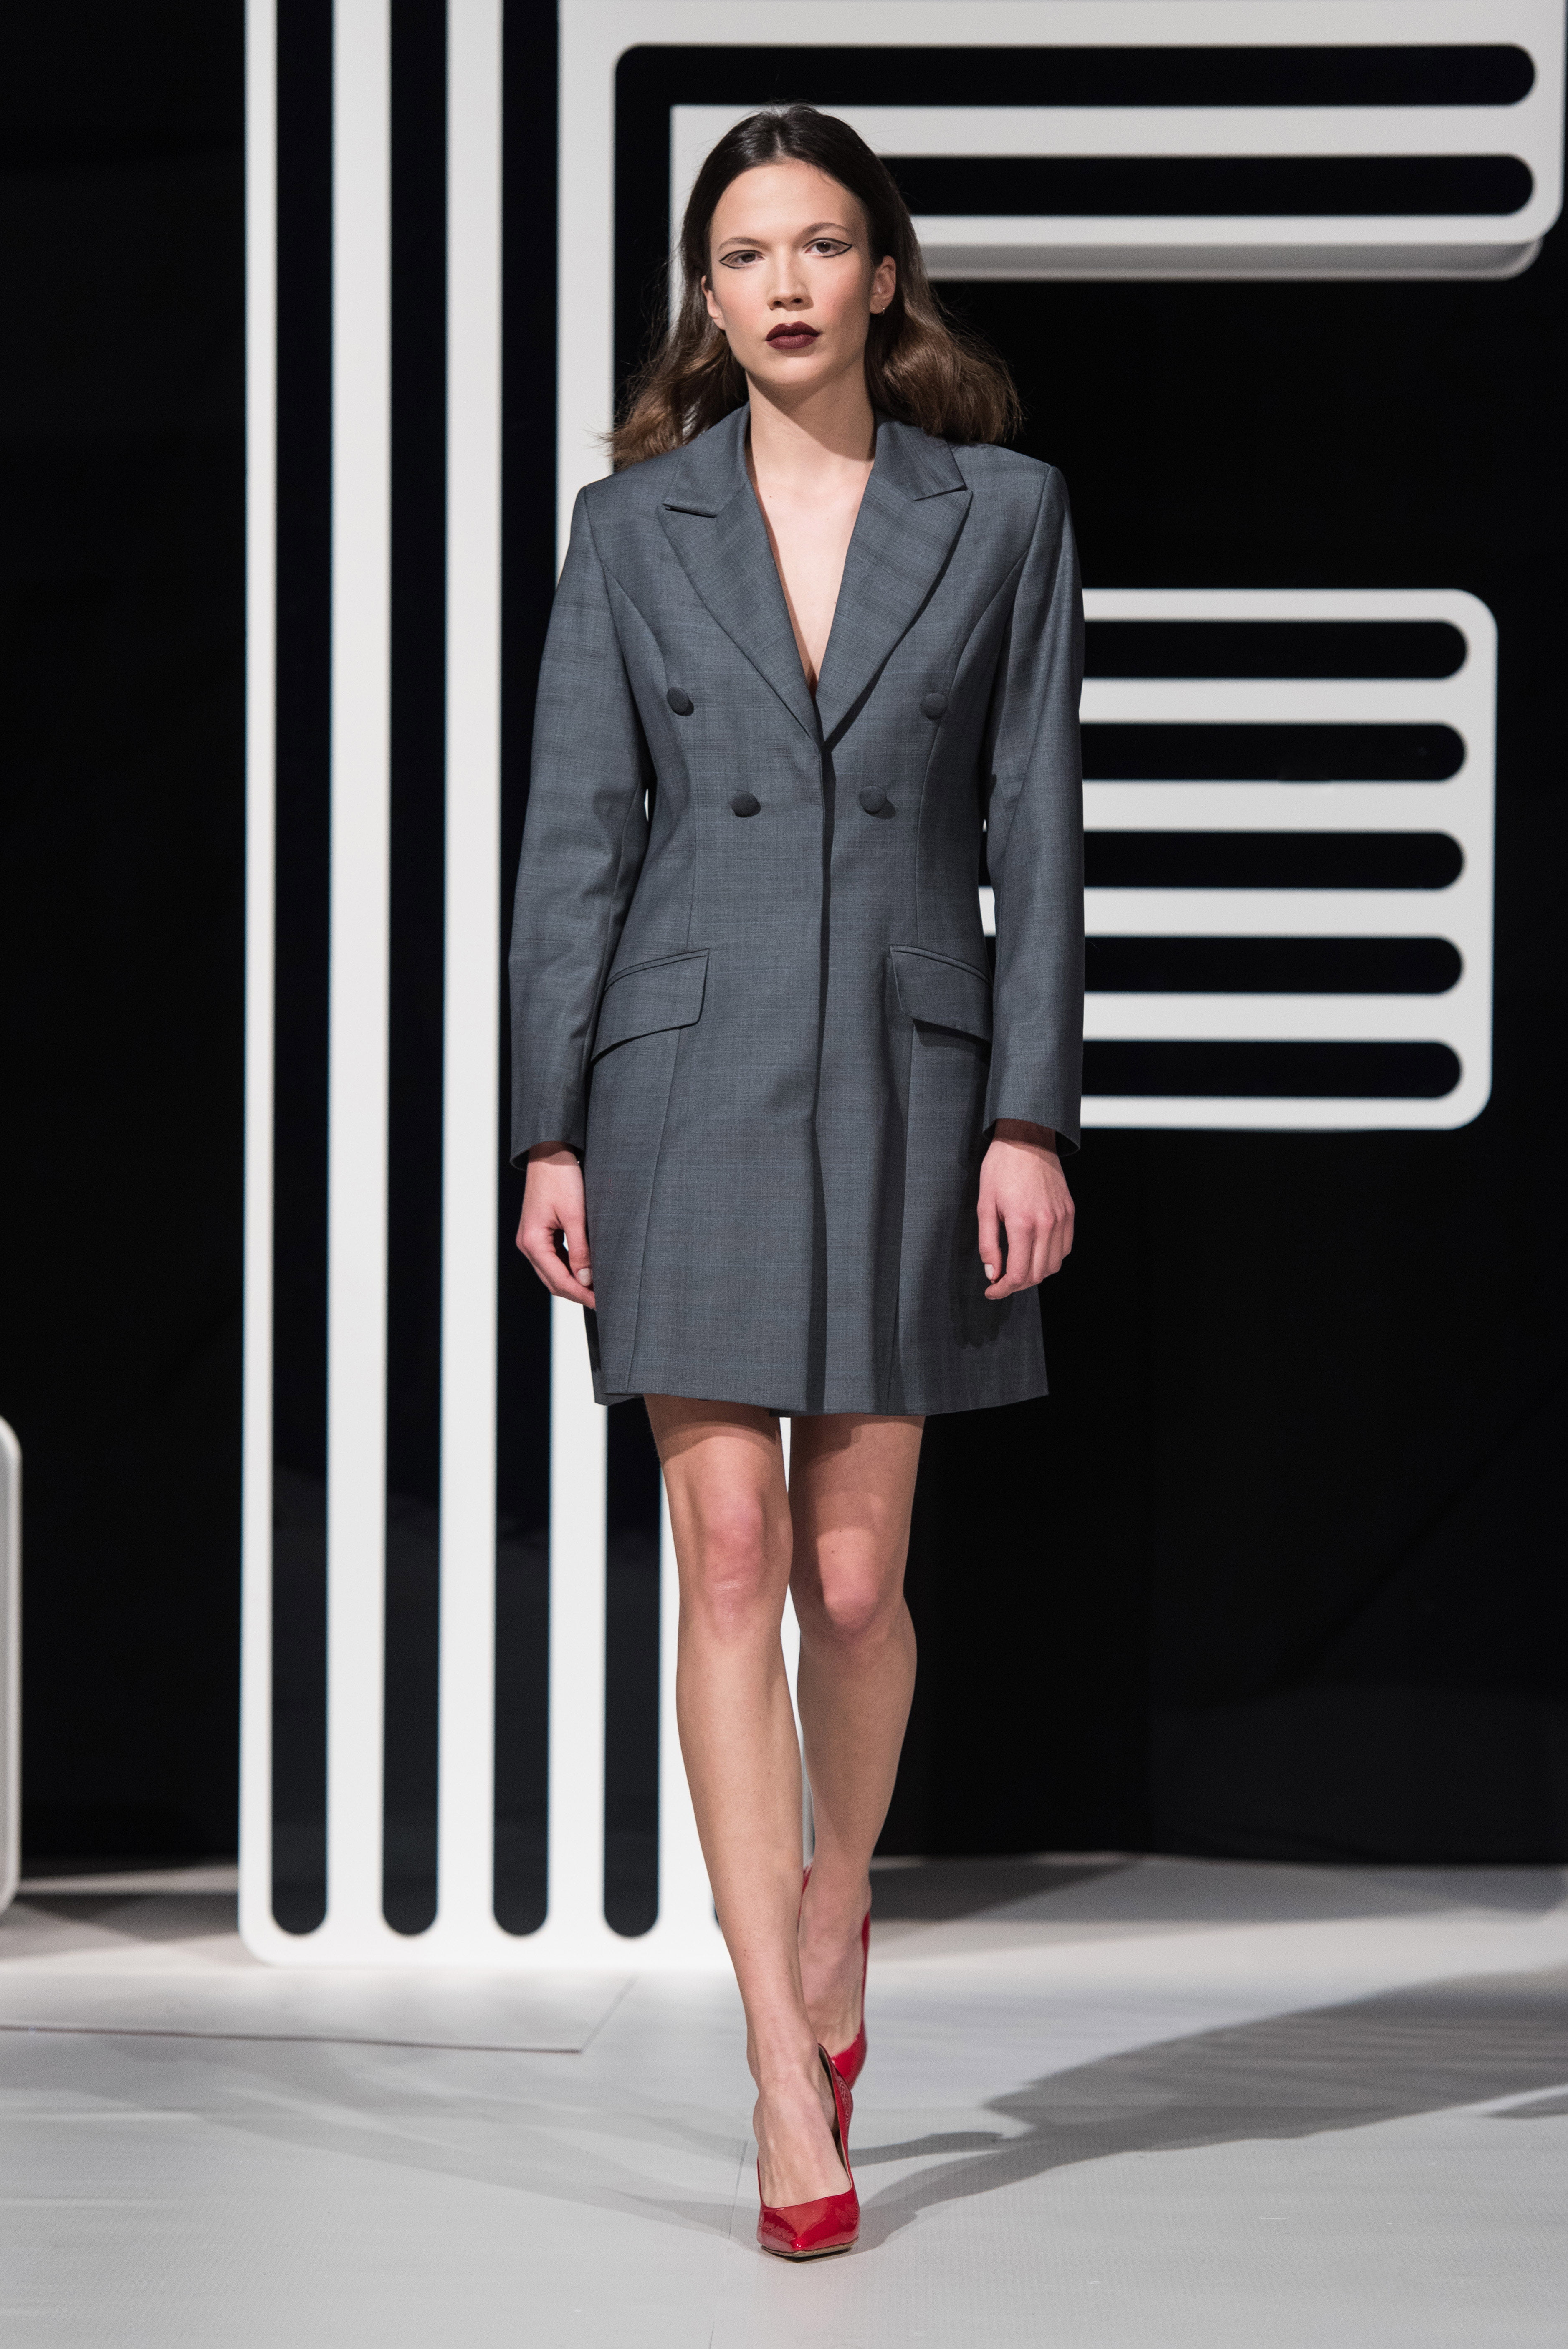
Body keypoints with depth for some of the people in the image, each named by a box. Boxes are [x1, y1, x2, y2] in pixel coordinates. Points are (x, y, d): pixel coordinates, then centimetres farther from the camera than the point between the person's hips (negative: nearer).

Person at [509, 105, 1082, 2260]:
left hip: (903, 1086, 0)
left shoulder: (1003, 514, 3)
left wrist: (1032, 1118, -6)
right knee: (730, 1564, -5)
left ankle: (834, 1908, 34)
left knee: (852, 1576, 4)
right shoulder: (636, 528, 4)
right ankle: (789, 2082, -3)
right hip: (689, 1085, 0)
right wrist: (548, 1133, -3)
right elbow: (576, 838, 3)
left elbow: (1037, 831, 1)